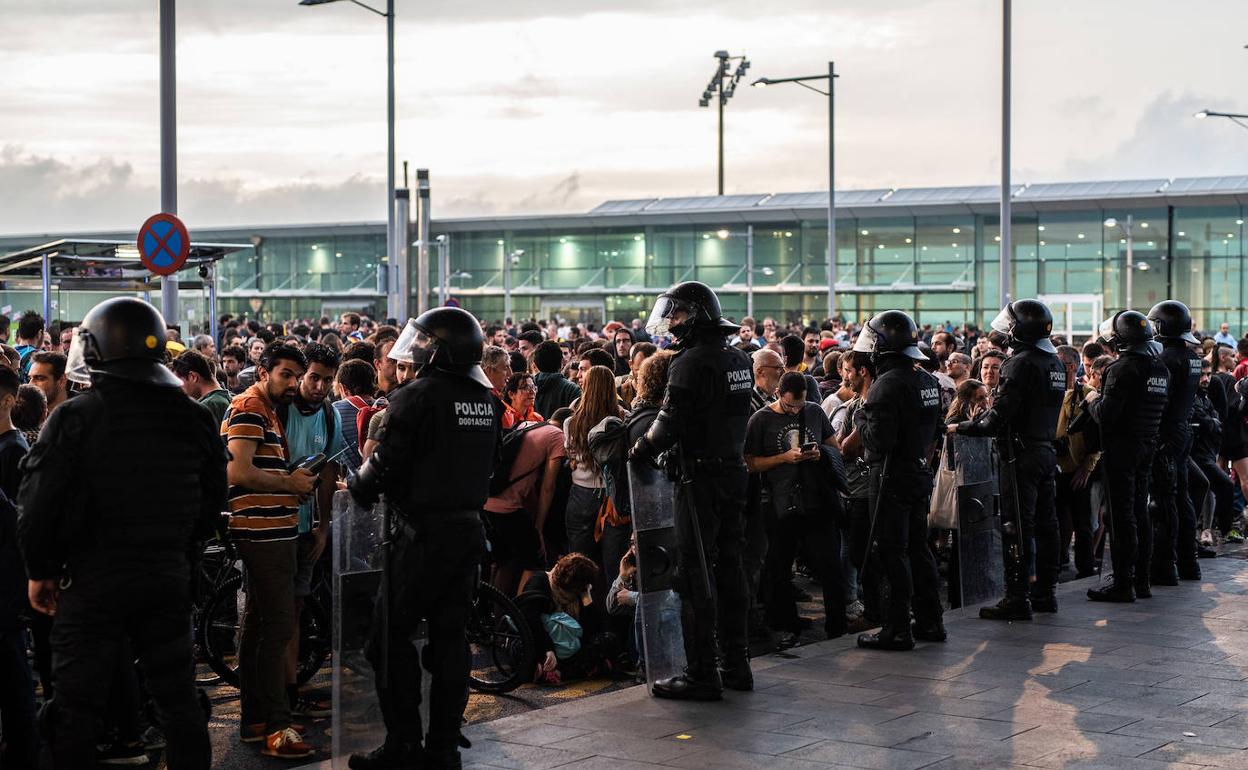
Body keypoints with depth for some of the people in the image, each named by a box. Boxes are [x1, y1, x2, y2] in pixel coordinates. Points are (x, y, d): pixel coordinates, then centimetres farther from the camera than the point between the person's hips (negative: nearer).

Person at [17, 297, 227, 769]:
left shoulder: (72, 420, -13)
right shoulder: (193, 418, 1)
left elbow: (39, 507, -12)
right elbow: (212, 503, 9)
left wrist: (40, 571, 3)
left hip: (93, 583, -4)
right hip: (169, 579, 4)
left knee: (75, 709, 6)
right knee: (177, 699, 15)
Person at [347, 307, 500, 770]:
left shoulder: (417, 397, -14)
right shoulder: (487, 400, 8)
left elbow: (385, 466, -13)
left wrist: (354, 487, 6)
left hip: (423, 533, -7)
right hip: (470, 529, 7)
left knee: (391, 635, 2)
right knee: (450, 636, 11)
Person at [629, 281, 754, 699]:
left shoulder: (692, 362, -16)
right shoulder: (738, 359, 11)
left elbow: (669, 425, -19)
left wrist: (639, 451, -4)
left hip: (701, 478, -9)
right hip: (735, 472, 9)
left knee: (696, 571, -4)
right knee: (728, 566, 14)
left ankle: (702, 674, -3)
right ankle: (737, 665, 20)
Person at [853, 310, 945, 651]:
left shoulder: (888, 384, -18)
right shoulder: (928, 381, 9)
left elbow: (879, 440, -22)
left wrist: (860, 418, -7)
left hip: (892, 478, -8)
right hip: (920, 473, 8)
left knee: (893, 552, -3)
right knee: (918, 546, 16)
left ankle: (898, 629, 0)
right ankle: (930, 621, 21)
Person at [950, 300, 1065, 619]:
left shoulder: (1021, 363, -16)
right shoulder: (1055, 363, 12)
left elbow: (999, 416, -20)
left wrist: (962, 428, -7)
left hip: (1021, 455, -9)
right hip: (1047, 451, 9)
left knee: (1017, 527, -6)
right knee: (1045, 523, 13)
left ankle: (1018, 598, -5)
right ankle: (1045, 591, 20)